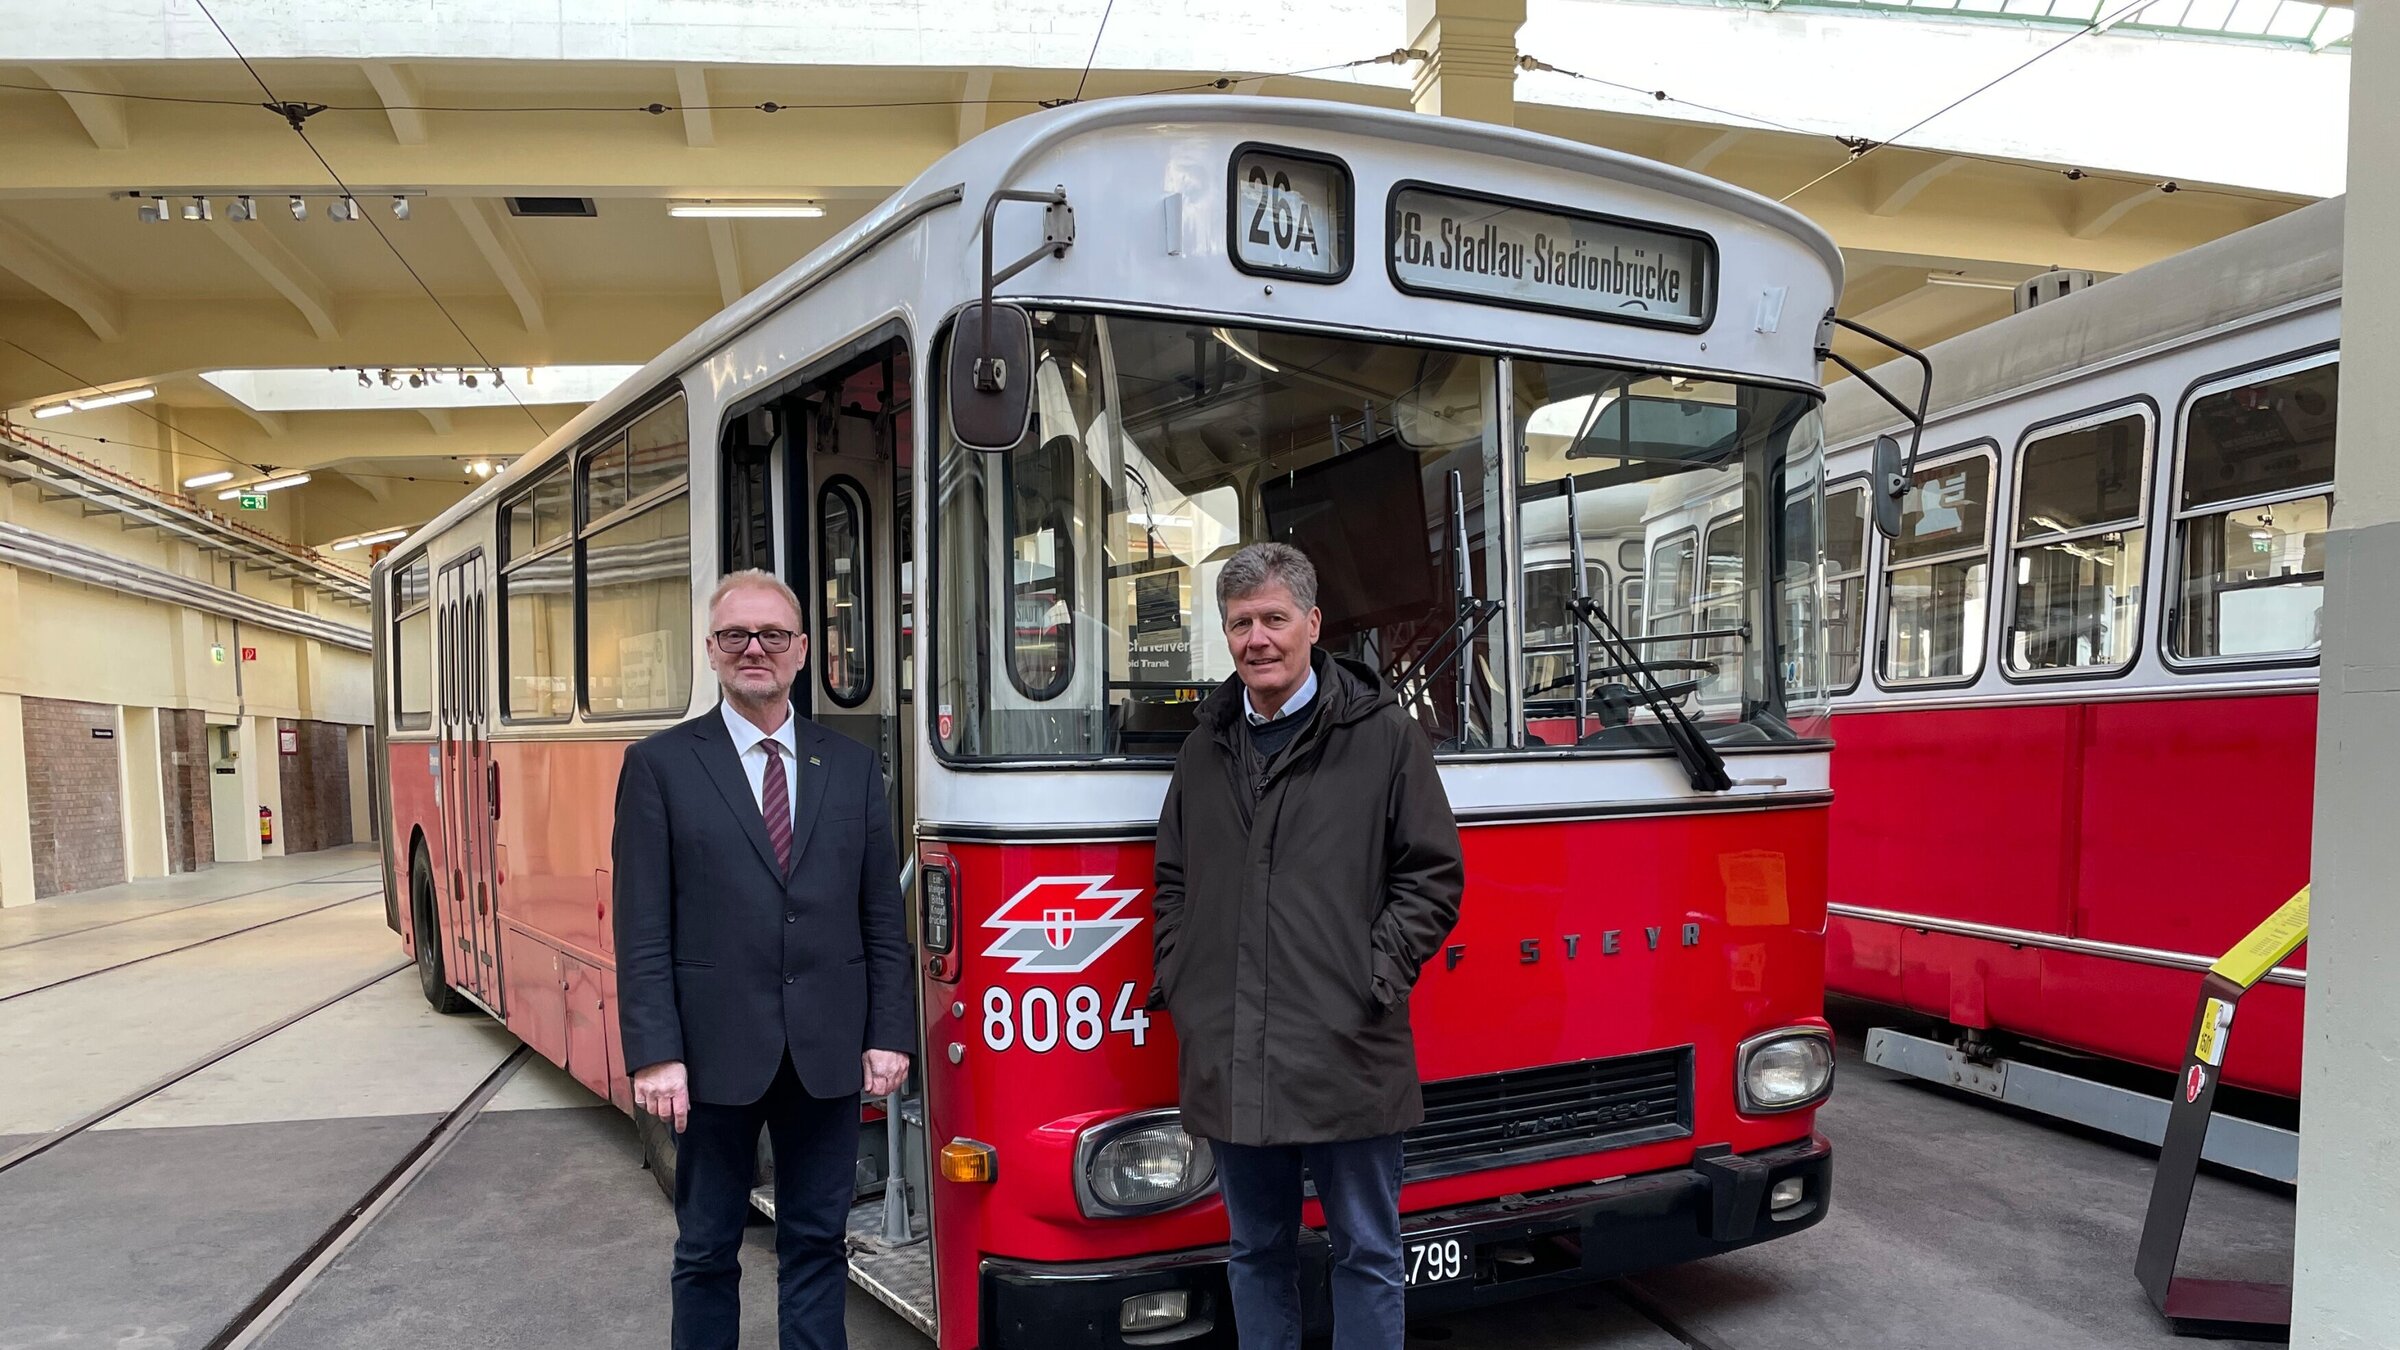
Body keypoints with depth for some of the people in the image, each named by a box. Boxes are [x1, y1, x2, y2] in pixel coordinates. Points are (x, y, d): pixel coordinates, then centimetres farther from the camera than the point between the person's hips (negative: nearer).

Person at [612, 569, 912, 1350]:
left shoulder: (853, 767, 6)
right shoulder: (660, 766, -1)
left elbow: (882, 917, 7)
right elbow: (641, 928, -4)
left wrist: (890, 1035, 1)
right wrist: (655, 1054, -10)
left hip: (830, 1054, 2)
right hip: (715, 1053, -2)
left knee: (816, 1242, 13)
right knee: (707, 1249, 12)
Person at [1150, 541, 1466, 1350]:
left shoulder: (1383, 735, -1)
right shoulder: (1207, 746, 12)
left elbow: (1433, 874, -2)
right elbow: (1173, 880, 19)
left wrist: (1377, 977, -10)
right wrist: (1176, 979, 8)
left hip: (1346, 1056, -4)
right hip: (1228, 1063, 4)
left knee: (1366, 1251, 9)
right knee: (1257, 1251, 17)